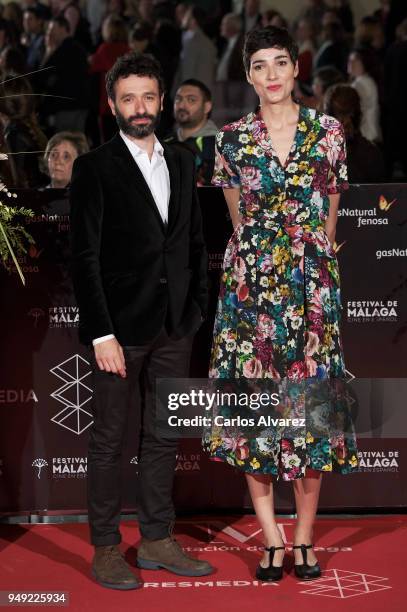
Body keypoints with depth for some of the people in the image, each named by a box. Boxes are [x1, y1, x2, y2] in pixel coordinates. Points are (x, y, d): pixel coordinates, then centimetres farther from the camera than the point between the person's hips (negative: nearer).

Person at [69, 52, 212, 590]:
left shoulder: (183, 163, 12)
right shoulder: (94, 168, -5)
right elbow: (84, 257, -10)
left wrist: (198, 310, 6)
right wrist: (101, 333, -15)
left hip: (174, 328, 5)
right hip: (121, 328, -5)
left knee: (163, 438, 11)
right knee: (109, 440, 2)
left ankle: (157, 540, 21)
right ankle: (105, 549, 10)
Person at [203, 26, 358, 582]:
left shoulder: (328, 132, 3)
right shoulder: (232, 139, 4)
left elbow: (329, 217, 11)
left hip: (312, 281, 0)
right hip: (251, 280, 0)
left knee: (312, 396, 1)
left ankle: (304, 536, 11)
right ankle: (271, 537, 8)